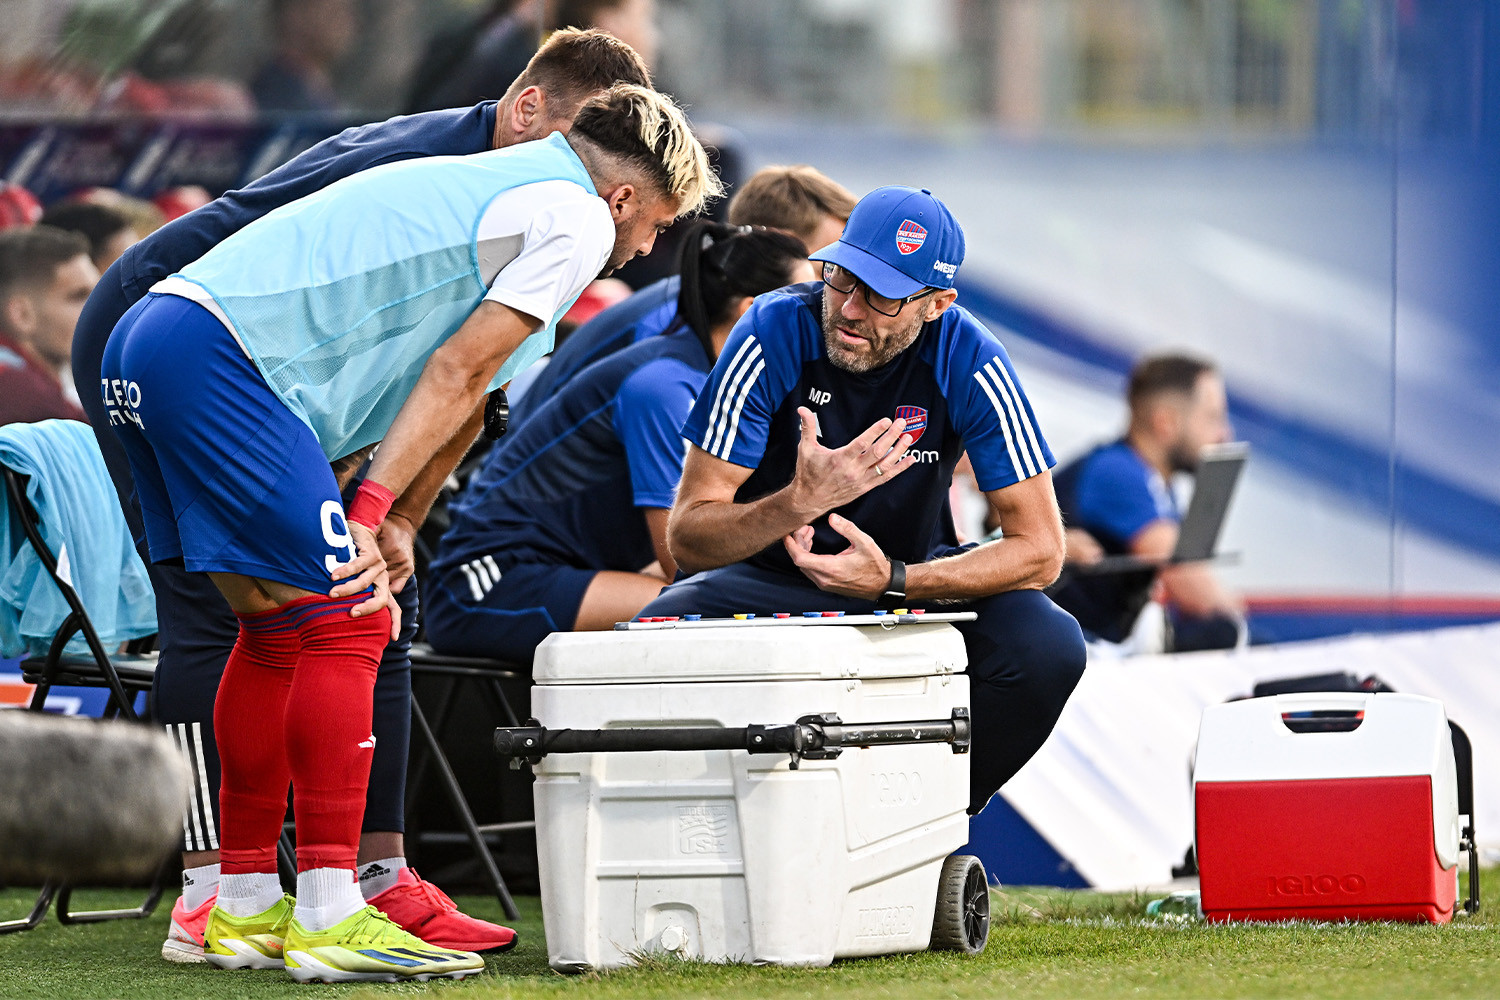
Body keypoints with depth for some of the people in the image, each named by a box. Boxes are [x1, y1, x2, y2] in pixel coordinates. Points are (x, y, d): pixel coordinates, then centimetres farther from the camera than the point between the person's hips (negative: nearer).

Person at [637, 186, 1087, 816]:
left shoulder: (968, 362, -18)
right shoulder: (774, 334, -21)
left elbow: (1038, 550, -16)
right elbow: (687, 538, -21)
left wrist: (890, 579, -30)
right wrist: (800, 502, -41)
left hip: (907, 579, 1)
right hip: (767, 582, -1)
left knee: (1048, 647, -27)